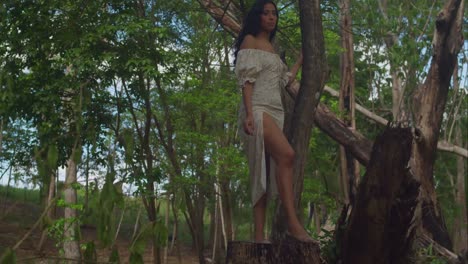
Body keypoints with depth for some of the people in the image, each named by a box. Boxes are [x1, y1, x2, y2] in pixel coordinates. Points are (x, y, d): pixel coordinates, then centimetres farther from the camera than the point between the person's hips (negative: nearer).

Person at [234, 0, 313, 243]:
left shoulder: (271, 48, 27)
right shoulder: (249, 41, 4)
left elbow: (286, 80, 30)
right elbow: (247, 79, -7)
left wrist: (301, 59, 39)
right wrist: (249, 113, -19)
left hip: (275, 111, 8)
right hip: (258, 109, -8)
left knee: (265, 172, -2)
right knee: (286, 154, -28)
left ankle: (259, 235, -5)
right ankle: (293, 222, -32)